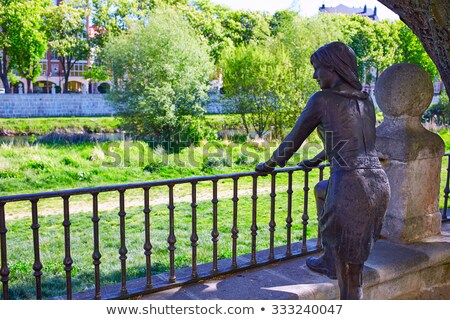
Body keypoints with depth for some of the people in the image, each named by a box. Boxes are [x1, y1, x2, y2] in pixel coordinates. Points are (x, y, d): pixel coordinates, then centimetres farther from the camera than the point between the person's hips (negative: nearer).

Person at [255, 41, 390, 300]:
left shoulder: (322, 99, -2)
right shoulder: (365, 100, 17)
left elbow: (295, 138, 6)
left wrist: (270, 164, 22)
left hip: (351, 186, -8)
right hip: (380, 184, 8)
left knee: (347, 261, 6)